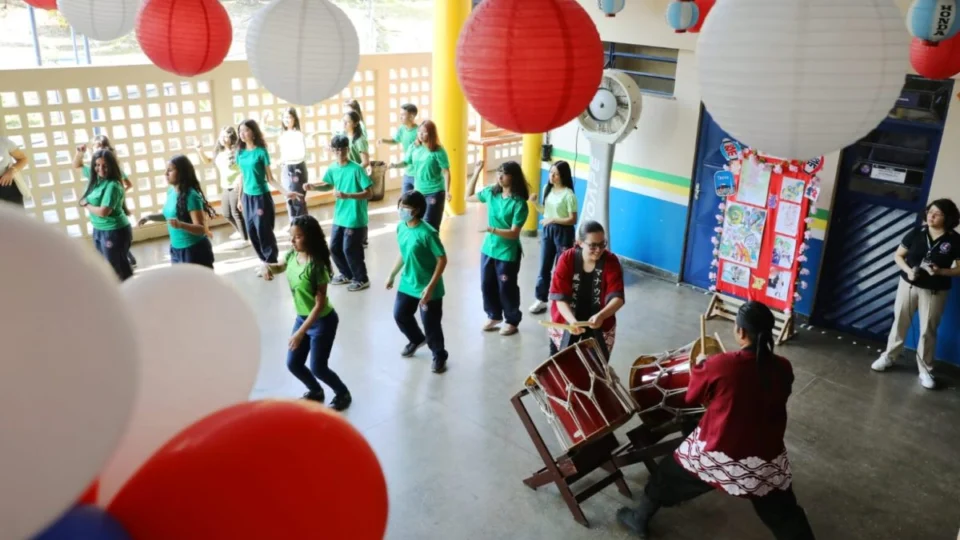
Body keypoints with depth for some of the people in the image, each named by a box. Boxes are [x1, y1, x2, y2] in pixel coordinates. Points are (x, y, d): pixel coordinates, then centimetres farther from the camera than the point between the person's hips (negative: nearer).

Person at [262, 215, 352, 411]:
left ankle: (343, 394, 30)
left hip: (322, 321, -8)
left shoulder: (316, 265, -28)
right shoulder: (292, 256, -7)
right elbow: (279, 267, 17)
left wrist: (301, 332, -26)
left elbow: (320, 304, -25)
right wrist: (266, 265, -9)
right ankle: (316, 391, 41)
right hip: (302, 318, 8)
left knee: (318, 367, 3)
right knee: (293, 364, 14)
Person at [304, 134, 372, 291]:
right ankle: (347, 274, 35)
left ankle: (361, 279, 17)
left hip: (355, 218, -7)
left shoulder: (356, 169, -17)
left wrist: (347, 195, -29)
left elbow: (369, 193, -18)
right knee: (334, 248, 13)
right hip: (339, 217, 7)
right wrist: (314, 187, 2)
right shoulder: (332, 168, 2)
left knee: (350, 249, -2)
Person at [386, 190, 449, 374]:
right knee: (400, 315, 19)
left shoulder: (427, 232, -25)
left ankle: (439, 356, 29)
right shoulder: (401, 227, -2)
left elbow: (442, 259, -21)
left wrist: (430, 287, -24)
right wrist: (392, 275, 18)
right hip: (407, 283, 8)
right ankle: (417, 340, 48)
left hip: (427, 288, -7)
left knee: (431, 324, 4)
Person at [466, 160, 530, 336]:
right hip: (488, 249, 6)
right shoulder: (491, 192, -2)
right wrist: (477, 172, 6)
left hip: (508, 253, -6)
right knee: (487, 285, 16)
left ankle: (512, 321, 28)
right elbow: (469, 196, 14)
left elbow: (514, 233, -22)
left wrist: (492, 230, -36)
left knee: (506, 288, 8)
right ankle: (494, 316, 37)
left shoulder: (519, 203, -20)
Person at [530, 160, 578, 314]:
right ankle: (541, 300, 19)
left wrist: (553, 220, -22)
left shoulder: (568, 194, -17)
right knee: (544, 267, 10)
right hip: (547, 230, 6)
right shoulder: (547, 189, 3)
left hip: (563, 233, -6)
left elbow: (573, 219, -17)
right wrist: (535, 202, -3)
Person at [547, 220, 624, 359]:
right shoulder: (566, 259, -13)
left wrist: (601, 316, -38)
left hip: (599, 323, 1)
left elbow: (617, 297, -19)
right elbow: (560, 296, -17)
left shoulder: (611, 261, -12)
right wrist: (572, 320, -34)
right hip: (566, 320, 0)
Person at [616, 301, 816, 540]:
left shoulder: (720, 364, -21)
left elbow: (692, 396, -4)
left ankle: (640, 519, 39)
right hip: (766, 460, 3)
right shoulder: (783, 368, -10)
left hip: (716, 454, -2)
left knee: (669, 473, 21)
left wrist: (700, 365, 14)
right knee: (785, 516, 19)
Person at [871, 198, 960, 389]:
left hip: (935, 292, -2)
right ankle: (888, 357, 27)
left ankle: (925, 369, 17)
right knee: (900, 322, 12)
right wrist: (908, 270, -15)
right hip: (908, 285, 2)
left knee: (928, 330, 5)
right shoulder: (916, 233, -4)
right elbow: (898, 255, 3)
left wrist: (941, 271, -21)